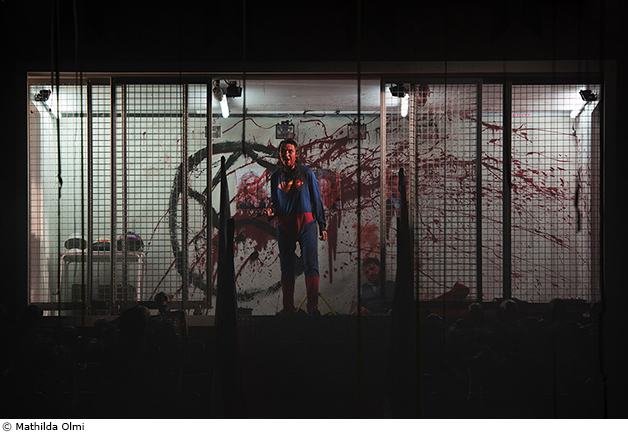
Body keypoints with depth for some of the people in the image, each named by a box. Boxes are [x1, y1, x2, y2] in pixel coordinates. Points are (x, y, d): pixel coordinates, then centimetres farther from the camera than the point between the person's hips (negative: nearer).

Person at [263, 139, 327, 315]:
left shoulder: (306, 173, 3)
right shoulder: (276, 176, 10)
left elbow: (316, 199, 7)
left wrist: (322, 226, 5)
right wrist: (271, 212, -5)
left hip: (306, 222, -3)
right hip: (284, 225, 3)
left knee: (310, 264, -13)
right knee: (286, 266, 3)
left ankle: (313, 305, -17)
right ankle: (288, 307, 8)